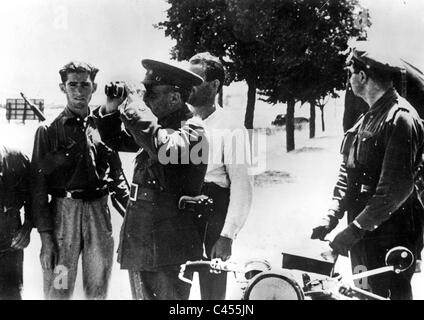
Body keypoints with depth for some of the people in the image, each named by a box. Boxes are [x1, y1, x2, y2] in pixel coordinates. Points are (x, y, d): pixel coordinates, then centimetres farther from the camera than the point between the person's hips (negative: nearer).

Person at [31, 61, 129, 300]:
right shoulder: (48, 131, 1)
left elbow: (115, 174, 15)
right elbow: (39, 186, -1)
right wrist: (45, 236, -8)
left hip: (99, 212, 3)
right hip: (63, 212, -2)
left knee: (98, 291, 10)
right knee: (58, 291, -1)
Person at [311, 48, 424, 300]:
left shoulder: (400, 118, -16)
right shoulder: (368, 118, 12)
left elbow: (397, 187, -23)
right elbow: (349, 172, 13)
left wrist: (355, 229, -24)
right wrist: (332, 216, 2)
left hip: (391, 234, -8)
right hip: (364, 232, 8)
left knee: (391, 293, 1)